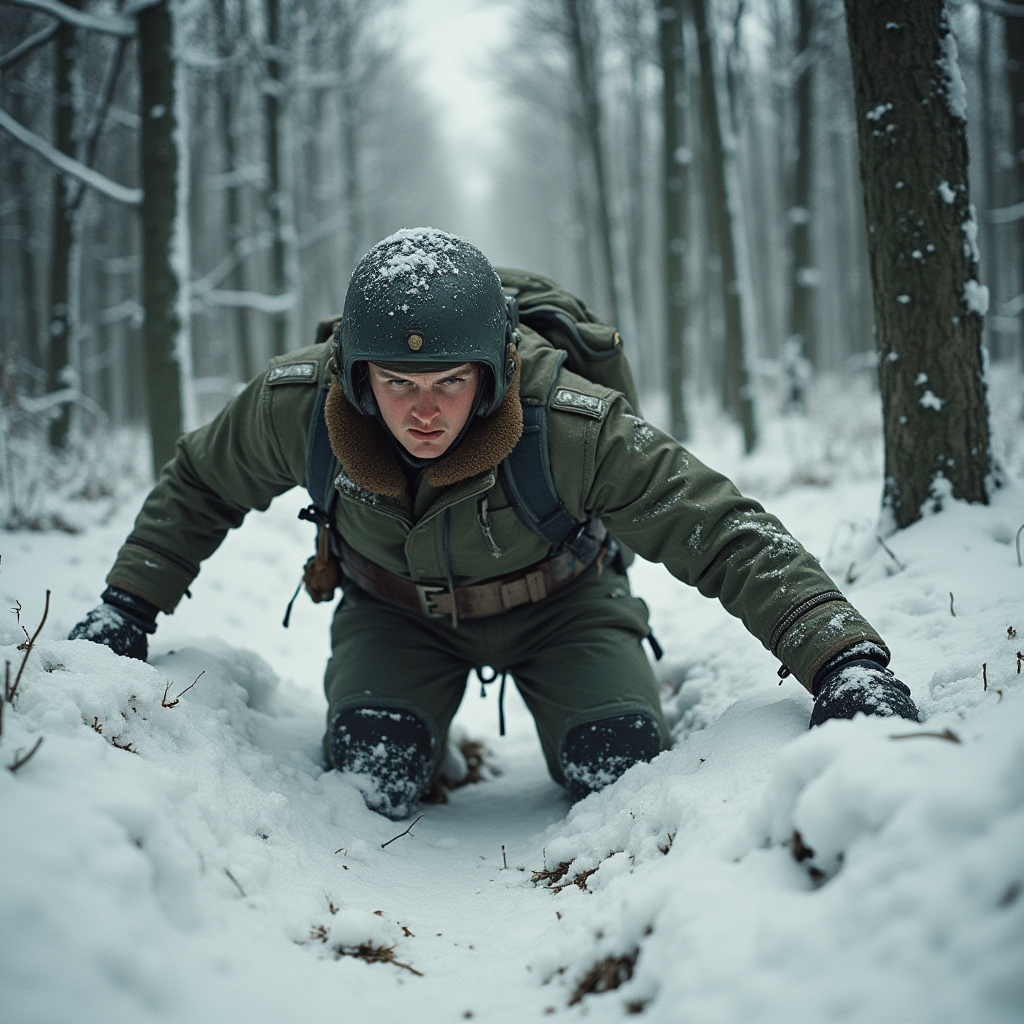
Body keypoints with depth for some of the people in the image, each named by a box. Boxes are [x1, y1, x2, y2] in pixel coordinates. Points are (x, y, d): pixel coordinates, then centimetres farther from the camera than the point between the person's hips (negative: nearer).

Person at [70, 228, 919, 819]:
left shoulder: (576, 429, -38)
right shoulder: (296, 405, -29)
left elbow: (728, 535, -34)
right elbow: (200, 487, -6)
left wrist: (845, 660, -43)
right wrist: (126, 608, -5)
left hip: (555, 603, -1)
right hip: (397, 612, 1)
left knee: (620, 771, -19)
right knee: (370, 773, -22)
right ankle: (428, 752, 17)